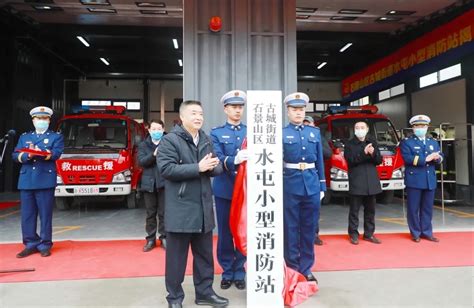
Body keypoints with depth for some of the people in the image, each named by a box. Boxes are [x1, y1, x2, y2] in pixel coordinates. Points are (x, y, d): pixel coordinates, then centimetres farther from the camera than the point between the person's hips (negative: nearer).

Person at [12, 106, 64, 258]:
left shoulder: (56, 136, 9)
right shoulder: (24, 137, 19)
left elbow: (56, 154, -8)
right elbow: (16, 156, 7)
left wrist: (36, 152, -22)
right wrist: (28, 155, -14)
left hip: (45, 181, -3)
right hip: (26, 181, 4)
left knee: (45, 214, -1)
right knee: (27, 214, 6)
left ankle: (45, 245, 8)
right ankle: (31, 244, 17)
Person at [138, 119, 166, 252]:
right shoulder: (143, 145, 7)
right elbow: (141, 161, -6)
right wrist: (154, 154, -21)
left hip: (164, 182, -2)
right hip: (149, 183, 2)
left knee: (163, 212, 5)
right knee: (150, 213, 10)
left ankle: (164, 237, 18)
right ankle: (151, 239, 20)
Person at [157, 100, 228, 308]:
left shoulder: (207, 141, 13)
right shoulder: (170, 140, -7)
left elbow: (218, 169, 13)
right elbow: (166, 169, -19)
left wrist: (212, 167, -12)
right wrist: (198, 168, -21)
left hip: (204, 207, 6)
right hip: (180, 209, -6)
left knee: (205, 254, 16)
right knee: (176, 256, 6)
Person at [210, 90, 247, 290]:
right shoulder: (216, 133, 5)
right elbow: (217, 159, -11)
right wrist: (233, 160, -31)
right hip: (224, 189, -1)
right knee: (225, 232, 7)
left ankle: (239, 272, 23)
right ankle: (227, 272, 22)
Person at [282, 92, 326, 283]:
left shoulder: (315, 132, 11)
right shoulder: (281, 134, 0)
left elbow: (320, 161, 13)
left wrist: (322, 185, 10)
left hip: (312, 183, 4)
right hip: (291, 184, -3)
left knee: (309, 227, 10)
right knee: (291, 228, 5)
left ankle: (306, 268, 24)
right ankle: (292, 269, 19)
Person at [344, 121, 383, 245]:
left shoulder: (372, 142, 12)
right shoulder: (349, 144, 1)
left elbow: (379, 160, 8)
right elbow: (350, 160, -11)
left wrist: (373, 153, -12)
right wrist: (363, 152, -21)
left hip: (371, 181, 4)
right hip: (356, 181, -4)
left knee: (370, 209, 10)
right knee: (354, 210, 1)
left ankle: (369, 233, 20)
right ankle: (353, 234, 10)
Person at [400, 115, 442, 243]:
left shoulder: (433, 142, 18)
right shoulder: (406, 142, 1)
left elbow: (440, 157, 9)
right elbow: (407, 158, -14)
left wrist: (437, 157, -14)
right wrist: (426, 158, -18)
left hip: (430, 180, 5)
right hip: (414, 180, -5)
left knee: (427, 208, 10)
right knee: (413, 208, 1)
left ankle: (426, 232, 20)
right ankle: (416, 233, 12)